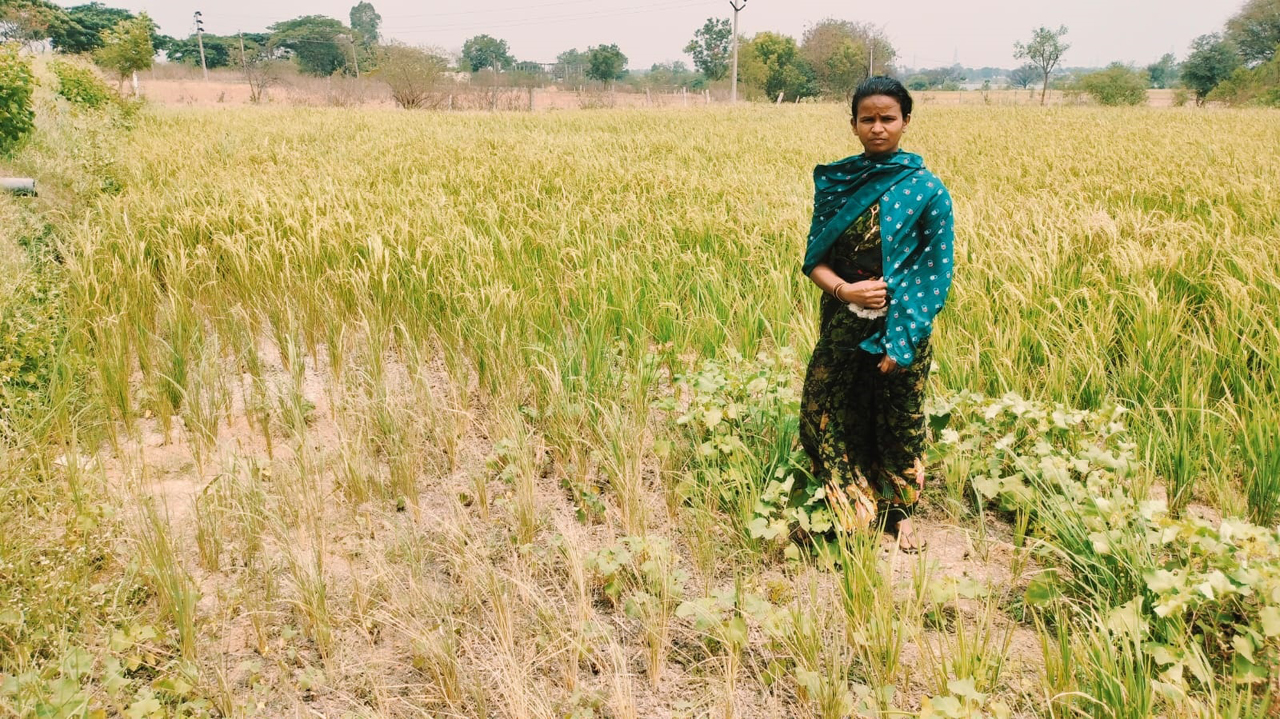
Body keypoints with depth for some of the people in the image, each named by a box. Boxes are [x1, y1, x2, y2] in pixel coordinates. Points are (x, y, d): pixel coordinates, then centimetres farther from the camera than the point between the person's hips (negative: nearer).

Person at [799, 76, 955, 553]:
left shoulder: (927, 189, -8)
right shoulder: (833, 183, -1)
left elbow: (937, 273, -7)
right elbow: (815, 260, 2)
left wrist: (902, 341, -13)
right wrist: (843, 289, -18)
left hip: (900, 328, -2)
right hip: (843, 325, 2)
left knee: (900, 420, 13)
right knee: (830, 416, 8)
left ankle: (901, 510, 36)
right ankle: (848, 509, 33)